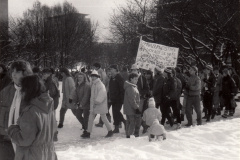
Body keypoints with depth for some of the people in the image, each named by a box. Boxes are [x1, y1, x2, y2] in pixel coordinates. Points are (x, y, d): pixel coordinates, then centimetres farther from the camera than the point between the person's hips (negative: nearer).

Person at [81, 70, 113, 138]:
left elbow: (102, 94, -25)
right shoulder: (93, 85, 11)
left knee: (104, 118, 3)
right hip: (94, 104, 8)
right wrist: (92, 104, 11)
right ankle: (88, 133, 11)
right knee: (90, 118, 5)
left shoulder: (100, 85, -15)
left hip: (101, 104, -8)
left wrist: (97, 101, -23)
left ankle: (110, 131, 20)